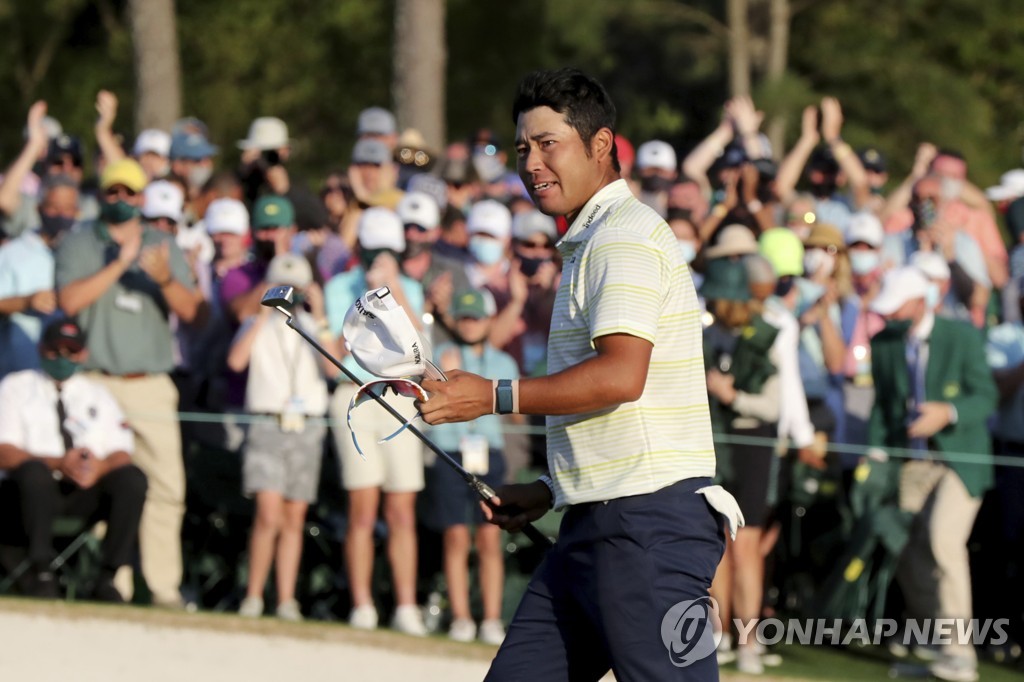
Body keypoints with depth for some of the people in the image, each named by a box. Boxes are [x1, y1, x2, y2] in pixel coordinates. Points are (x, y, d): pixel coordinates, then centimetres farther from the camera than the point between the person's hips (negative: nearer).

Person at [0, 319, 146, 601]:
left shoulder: (98, 395, 20)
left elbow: (121, 454, 7)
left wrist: (99, 468, -19)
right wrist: (60, 464, -22)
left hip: (85, 494, 4)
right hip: (29, 492, -3)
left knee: (132, 477, -24)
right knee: (33, 470, -37)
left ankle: (107, 578, -26)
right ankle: (41, 573, -33)